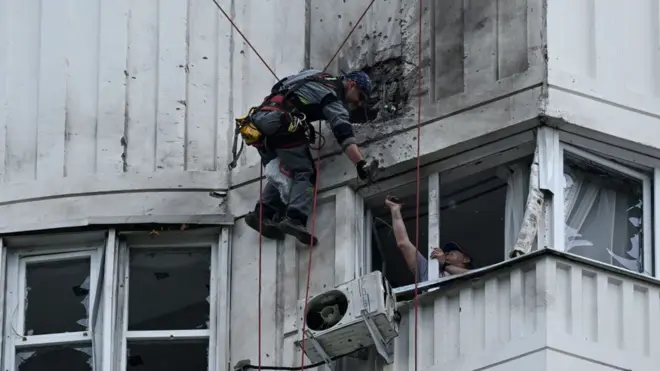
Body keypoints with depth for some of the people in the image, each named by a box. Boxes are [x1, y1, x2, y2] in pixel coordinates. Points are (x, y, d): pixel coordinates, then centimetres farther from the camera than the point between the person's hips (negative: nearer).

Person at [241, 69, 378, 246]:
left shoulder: (318, 78, 25)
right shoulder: (332, 96, -1)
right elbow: (344, 133, -14)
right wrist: (361, 165, -22)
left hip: (259, 119, 9)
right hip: (280, 124, -9)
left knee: (279, 174, 17)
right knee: (304, 174, -9)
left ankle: (263, 213, 0)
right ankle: (295, 219, -28)